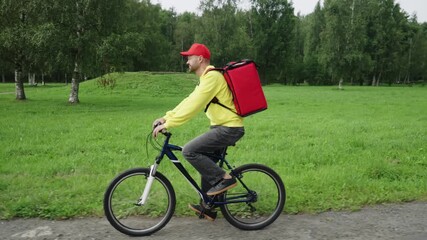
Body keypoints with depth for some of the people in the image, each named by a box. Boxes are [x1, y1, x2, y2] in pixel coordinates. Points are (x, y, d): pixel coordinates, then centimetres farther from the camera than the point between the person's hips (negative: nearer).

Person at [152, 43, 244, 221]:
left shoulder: (212, 77, -17)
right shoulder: (206, 78, 16)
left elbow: (193, 106, -25)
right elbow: (188, 101, 14)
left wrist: (168, 124, -23)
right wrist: (166, 117, 6)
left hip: (229, 128, -10)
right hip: (221, 126, 10)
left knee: (189, 151, -17)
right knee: (207, 164, 14)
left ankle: (224, 179, -7)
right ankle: (207, 208, 25)